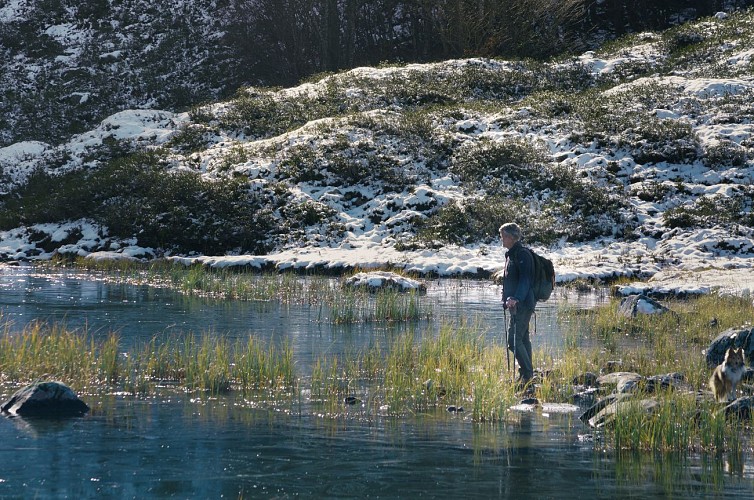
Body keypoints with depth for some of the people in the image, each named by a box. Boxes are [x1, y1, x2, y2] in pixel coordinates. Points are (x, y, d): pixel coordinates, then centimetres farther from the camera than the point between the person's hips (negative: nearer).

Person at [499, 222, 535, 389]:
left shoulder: (522, 255, -14)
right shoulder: (510, 255, 16)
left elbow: (525, 280, -24)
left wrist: (516, 298, -36)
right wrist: (506, 300, 27)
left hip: (523, 304, -10)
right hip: (515, 304, 10)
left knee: (514, 340, -15)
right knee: (522, 339, 14)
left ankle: (527, 373, -9)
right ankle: (527, 374, 20)